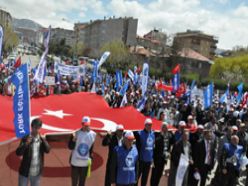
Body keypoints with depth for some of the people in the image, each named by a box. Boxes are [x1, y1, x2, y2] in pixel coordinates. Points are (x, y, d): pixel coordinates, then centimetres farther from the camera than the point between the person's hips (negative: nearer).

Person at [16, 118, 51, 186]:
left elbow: (47, 150, -9)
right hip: (25, 171, -3)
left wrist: (44, 140, -22)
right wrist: (26, 144, -31)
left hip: (37, 172, 3)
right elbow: (18, 153, -16)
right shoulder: (26, 138, -10)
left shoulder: (42, 138, 0)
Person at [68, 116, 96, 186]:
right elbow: (70, 147, -7)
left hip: (85, 162, 2)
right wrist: (73, 140, -23)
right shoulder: (76, 133, -8)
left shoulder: (93, 134, -2)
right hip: (75, 162, -2)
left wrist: (90, 157, 4)